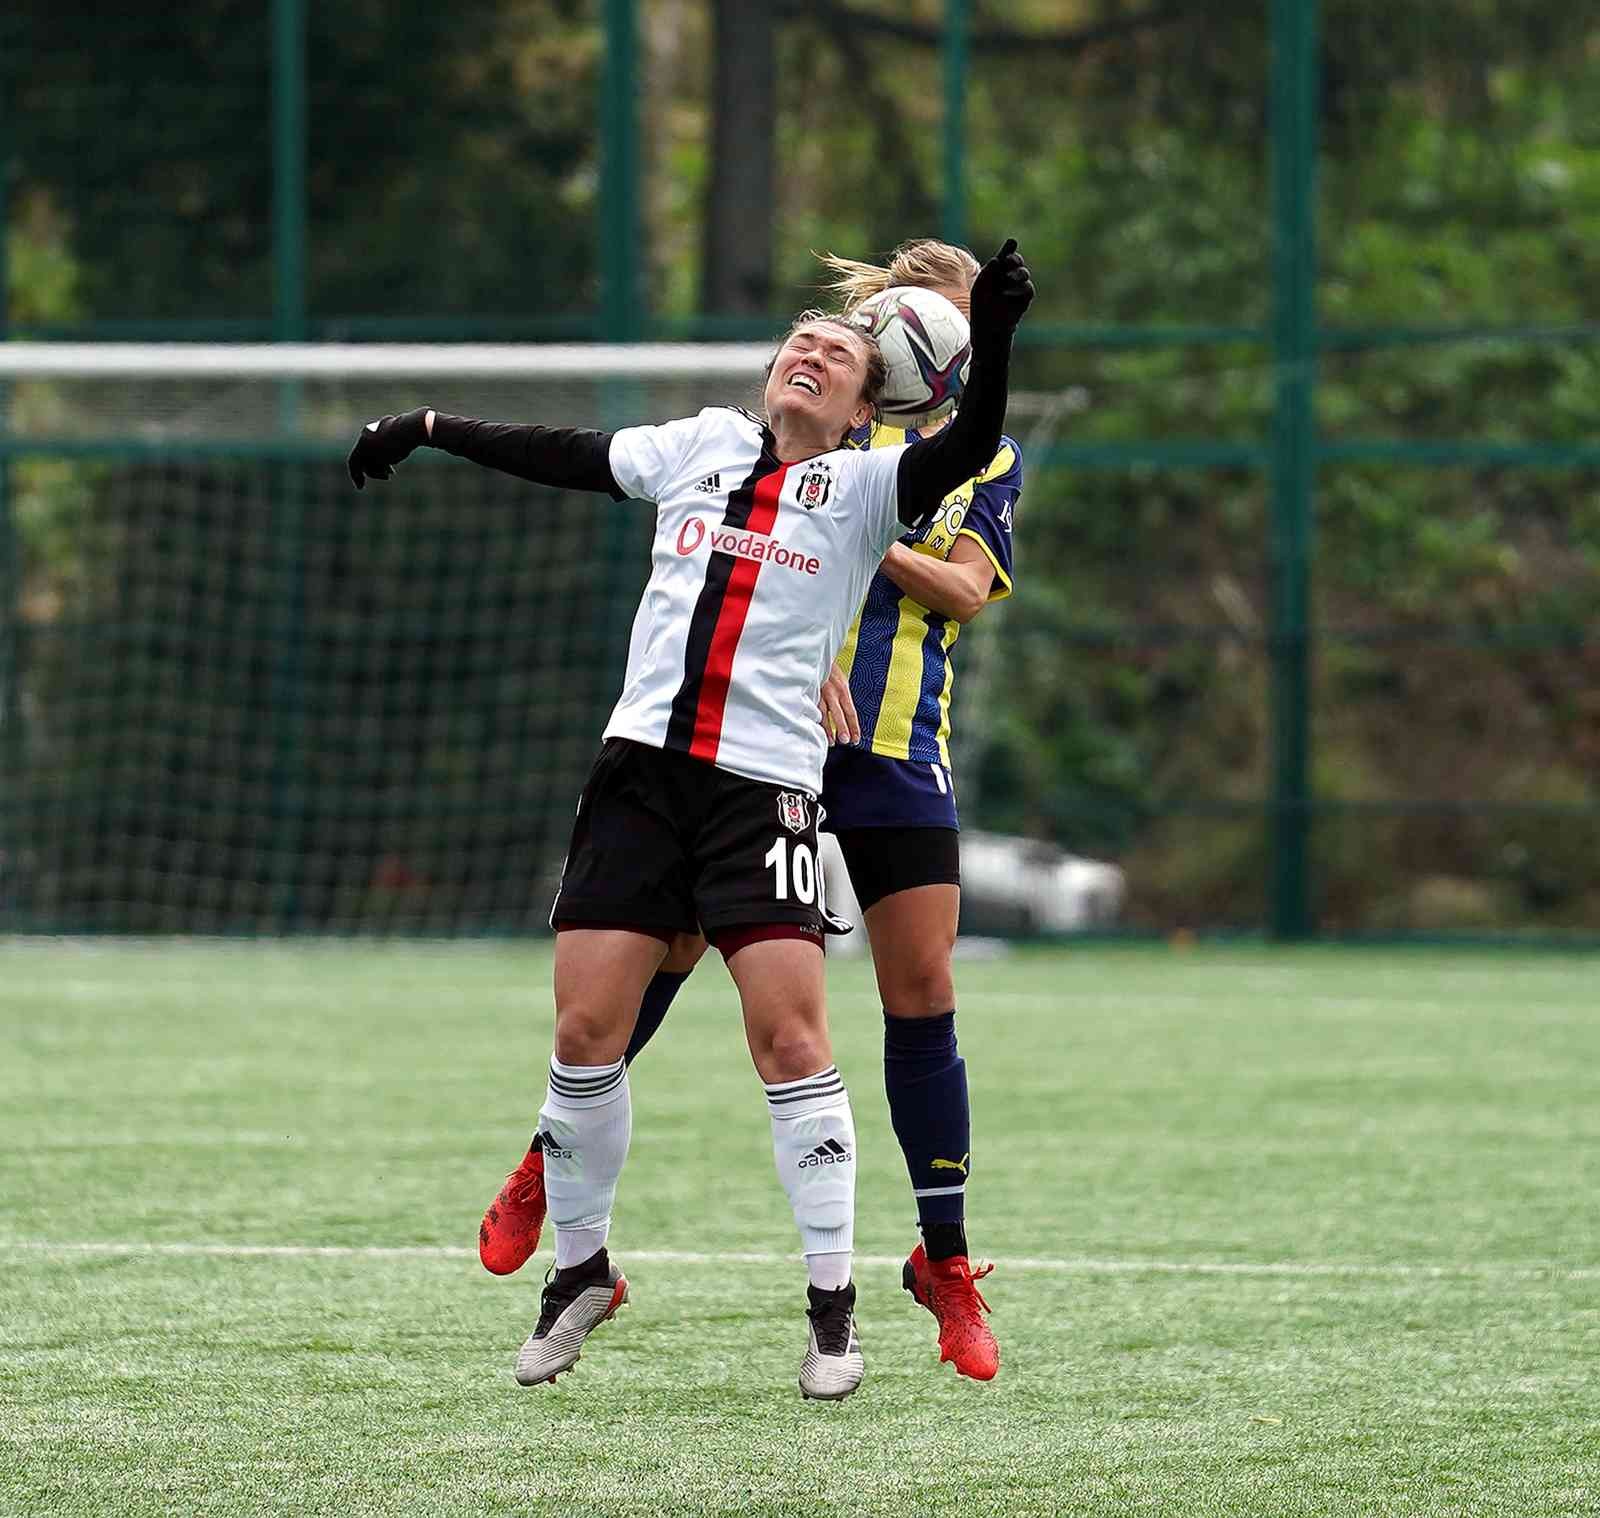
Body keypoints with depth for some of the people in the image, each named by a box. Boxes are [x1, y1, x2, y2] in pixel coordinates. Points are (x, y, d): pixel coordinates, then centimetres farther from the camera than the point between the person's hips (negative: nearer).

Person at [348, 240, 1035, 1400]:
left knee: (791, 1035, -13)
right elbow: (568, 458, 27)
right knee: (586, 1030, -1)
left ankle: (834, 1302, -3)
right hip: (642, 768, 3)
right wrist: (429, 428, 31)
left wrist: (993, 337, -27)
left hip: (766, 783, -3)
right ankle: (581, 1270, 18)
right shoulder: (705, 446, 16)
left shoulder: (863, 487, 5)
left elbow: (968, 450, -12)